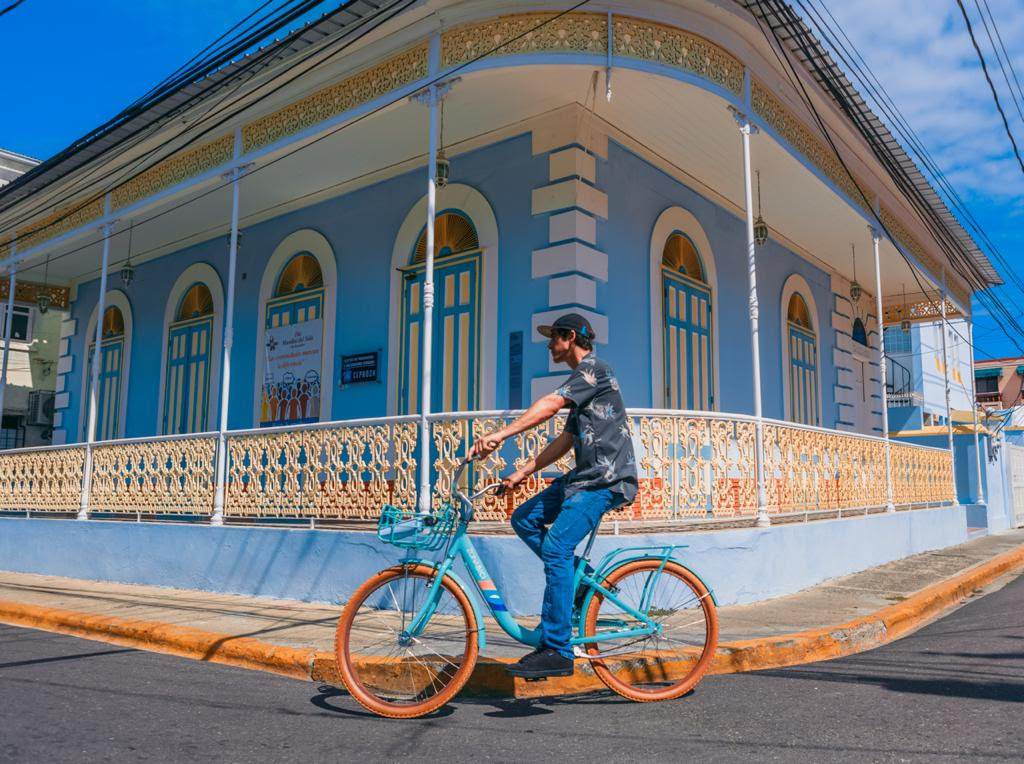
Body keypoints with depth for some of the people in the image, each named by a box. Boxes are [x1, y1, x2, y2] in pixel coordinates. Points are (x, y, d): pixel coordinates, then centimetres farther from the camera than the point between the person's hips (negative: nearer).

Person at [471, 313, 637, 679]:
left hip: (606, 478, -10)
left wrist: (500, 435, -31)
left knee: (555, 546, -21)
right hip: (585, 475, 10)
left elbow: (549, 405, -24)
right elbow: (566, 440, 20)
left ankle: (557, 651, -17)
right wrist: (522, 473, 14)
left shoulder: (593, 368, -8)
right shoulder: (583, 376, 22)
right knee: (524, 519, 7)